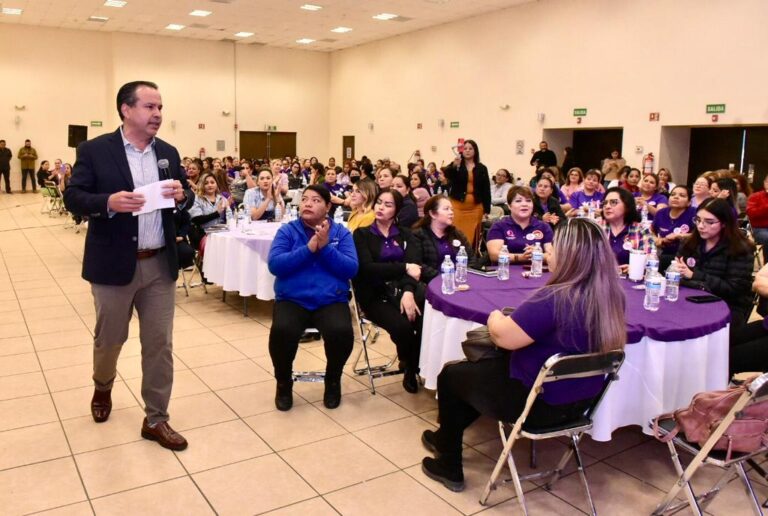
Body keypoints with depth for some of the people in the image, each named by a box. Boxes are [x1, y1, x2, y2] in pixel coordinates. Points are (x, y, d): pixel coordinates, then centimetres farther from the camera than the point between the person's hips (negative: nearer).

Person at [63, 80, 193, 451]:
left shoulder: (168, 153, 8)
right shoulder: (95, 150, -5)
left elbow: (184, 200, 11)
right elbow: (73, 197, -7)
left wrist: (182, 195, -13)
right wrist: (109, 202, -25)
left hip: (160, 265, 3)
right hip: (114, 264, -3)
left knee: (159, 344, 5)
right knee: (108, 339, 15)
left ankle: (156, 419, 18)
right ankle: (102, 388, 47)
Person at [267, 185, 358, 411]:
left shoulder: (341, 232, 6)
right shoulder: (287, 230, 5)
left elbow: (351, 269, -6)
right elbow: (274, 265, -9)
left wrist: (325, 247, -17)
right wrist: (308, 248, -17)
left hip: (331, 301, 0)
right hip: (292, 300, 0)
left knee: (342, 332, -30)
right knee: (282, 331, -31)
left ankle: (333, 380, 3)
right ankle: (284, 382, 1)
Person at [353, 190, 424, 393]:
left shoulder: (405, 234, 15)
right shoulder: (362, 234, 7)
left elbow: (412, 265, -3)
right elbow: (367, 268, -10)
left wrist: (408, 291, -23)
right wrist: (404, 268, -16)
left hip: (401, 289, 2)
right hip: (374, 294, -2)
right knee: (402, 325, -30)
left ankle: (421, 365, -6)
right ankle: (409, 367, 1)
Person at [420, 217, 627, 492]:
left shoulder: (554, 299, -31)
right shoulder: (612, 295, -5)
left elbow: (503, 336, -24)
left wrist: (495, 318, -3)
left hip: (539, 402, -8)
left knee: (450, 374, 14)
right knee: (481, 365, 27)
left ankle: (449, 467, 29)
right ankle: (446, 437, 41)